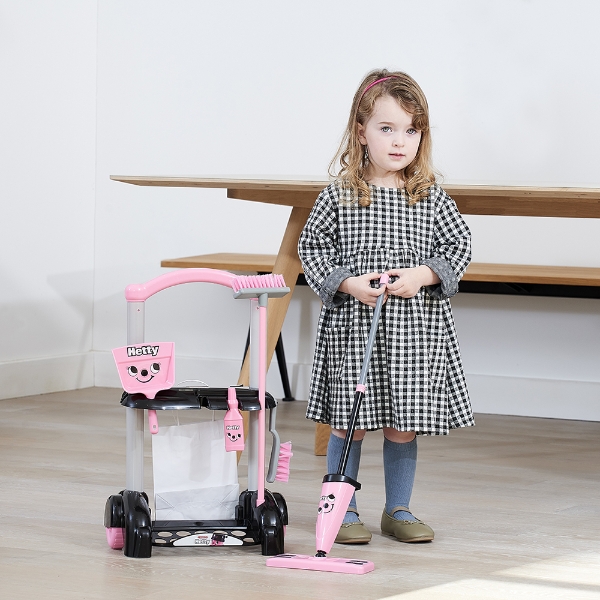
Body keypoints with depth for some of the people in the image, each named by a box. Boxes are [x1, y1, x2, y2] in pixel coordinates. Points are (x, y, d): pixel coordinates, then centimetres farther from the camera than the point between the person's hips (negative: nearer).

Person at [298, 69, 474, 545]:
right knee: (350, 422, 3)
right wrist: (348, 283, -12)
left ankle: (398, 510, 23)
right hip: (352, 327, -2)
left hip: (416, 328, 2)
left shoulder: (432, 198, 2)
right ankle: (344, 510, 17)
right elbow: (312, 247, 1)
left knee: (404, 425, 9)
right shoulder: (340, 196, -3)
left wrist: (423, 275, -11)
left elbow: (459, 247, 5)